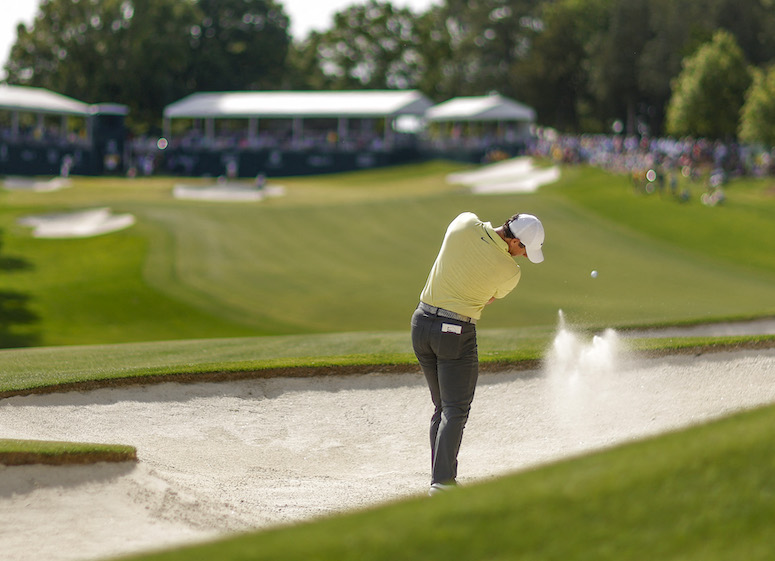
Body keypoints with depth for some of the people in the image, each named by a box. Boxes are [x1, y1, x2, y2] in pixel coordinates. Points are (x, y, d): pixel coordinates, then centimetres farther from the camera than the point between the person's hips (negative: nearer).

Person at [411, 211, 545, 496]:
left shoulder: (465, 222, -3)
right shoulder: (510, 272, -13)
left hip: (422, 321, 6)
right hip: (456, 332, -6)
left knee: (442, 406, 16)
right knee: (455, 411, -2)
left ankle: (440, 476, 16)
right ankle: (442, 482, -14)